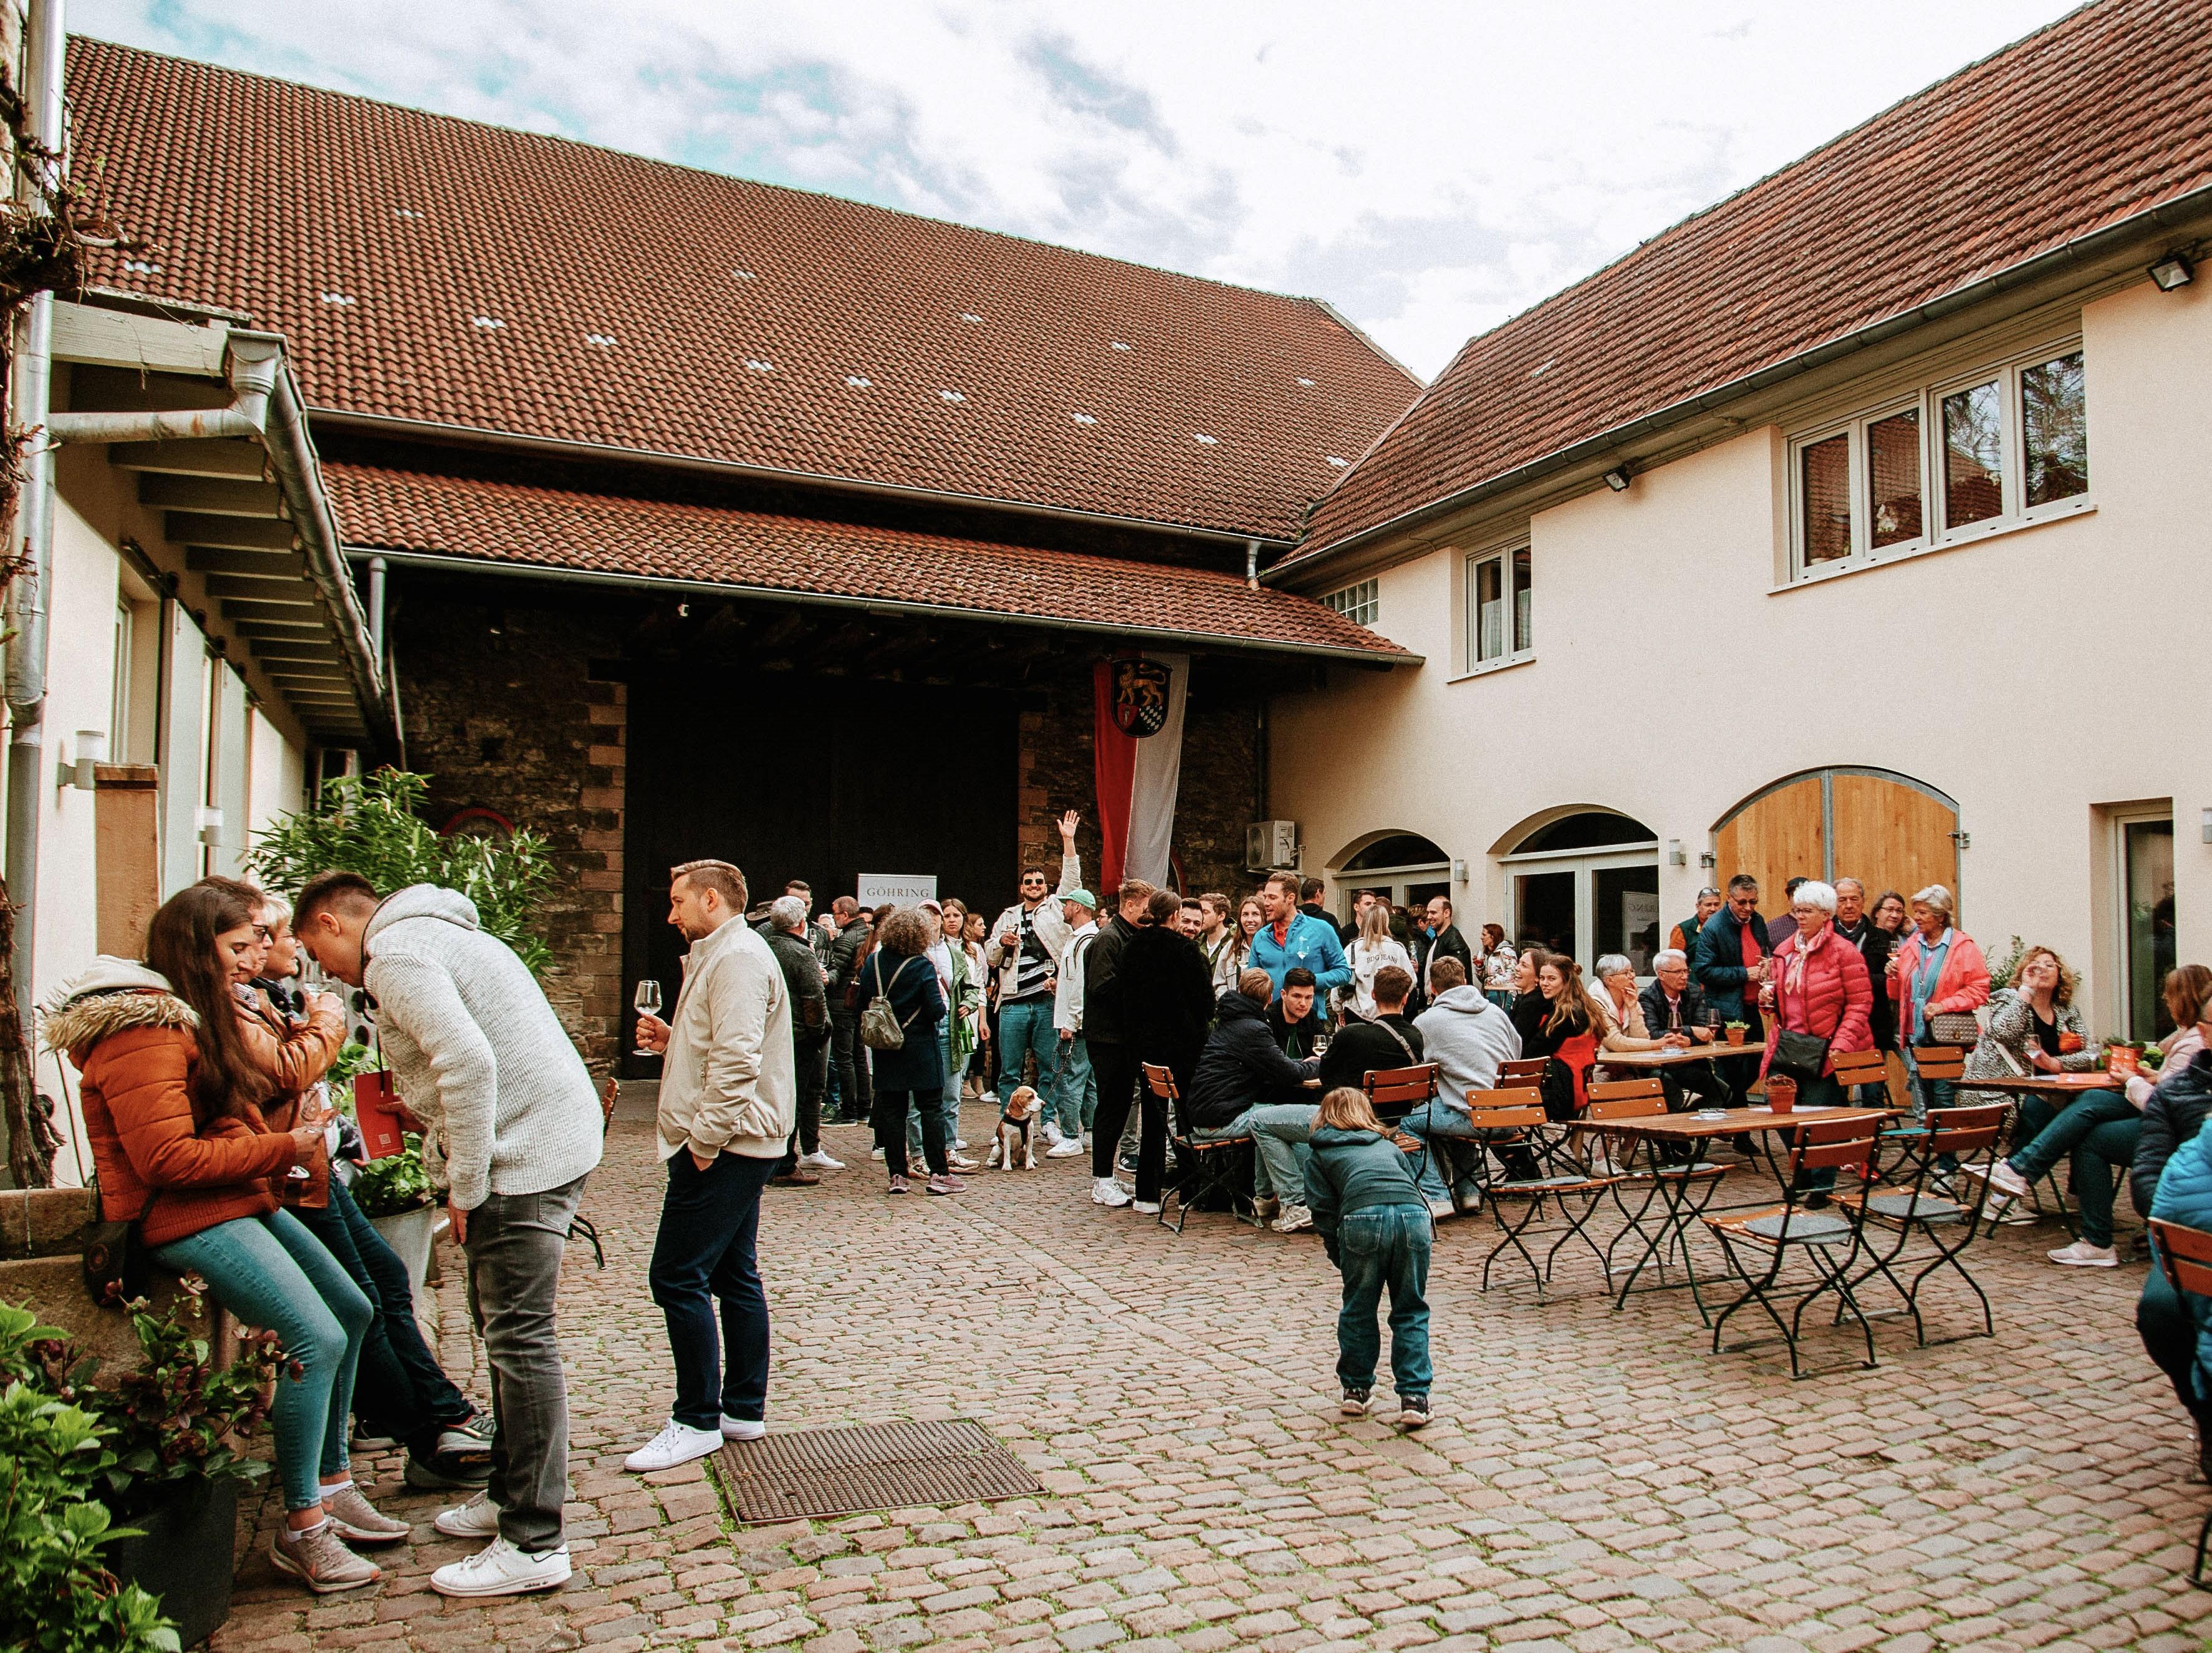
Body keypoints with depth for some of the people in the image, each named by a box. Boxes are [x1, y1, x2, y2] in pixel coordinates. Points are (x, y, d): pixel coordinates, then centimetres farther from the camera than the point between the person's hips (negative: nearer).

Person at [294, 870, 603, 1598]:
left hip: (527, 1150, -11)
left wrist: (465, 1187, -16)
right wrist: (454, 1168, 15)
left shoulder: (396, 955, -11)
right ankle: (511, 1493, 32)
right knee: (501, 1322, 19)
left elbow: (469, 1062, -23)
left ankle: (533, 1545, 2)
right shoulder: (436, 934, 22)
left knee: (519, 1338, -6)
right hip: (553, 1136, 11)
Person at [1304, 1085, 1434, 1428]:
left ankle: (1356, 1389, 26)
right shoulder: (1389, 1146, 35)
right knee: (1411, 1313, 14)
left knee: (1358, 1309, 17)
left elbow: (1324, 1213, 15)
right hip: (1414, 1217, 3)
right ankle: (1414, 1398, 8)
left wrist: (1342, 1259, 21)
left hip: (1363, 1218, -2)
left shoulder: (1320, 1156, 25)